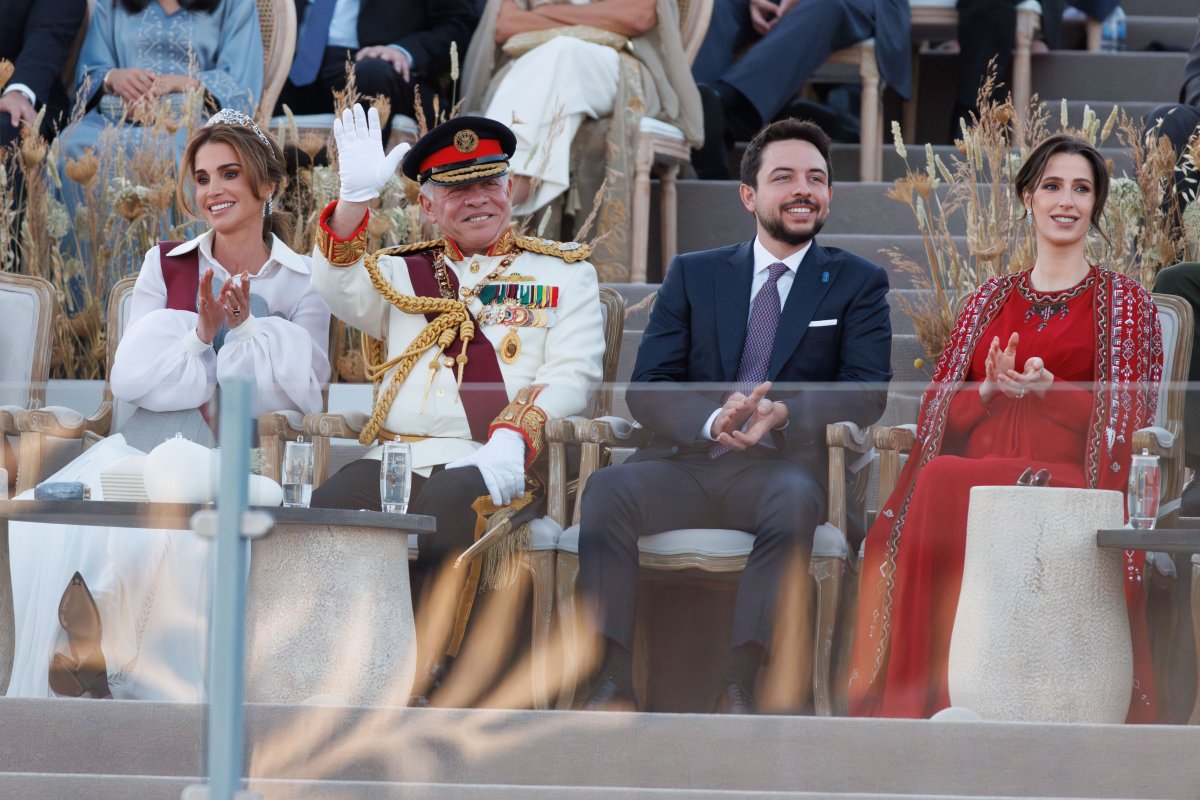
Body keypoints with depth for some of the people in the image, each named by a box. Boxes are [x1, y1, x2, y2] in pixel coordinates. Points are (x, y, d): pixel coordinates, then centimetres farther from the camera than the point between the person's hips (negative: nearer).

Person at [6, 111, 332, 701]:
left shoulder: (302, 283, 9)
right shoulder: (166, 266, 16)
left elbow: (304, 396, -2)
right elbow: (129, 377, 5)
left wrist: (248, 326, -11)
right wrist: (201, 336, -10)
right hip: (155, 442, 3)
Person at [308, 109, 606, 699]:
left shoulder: (563, 272, 16)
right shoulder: (403, 274, 25)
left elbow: (571, 376, 3)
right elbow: (338, 286, 4)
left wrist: (511, 441, -16)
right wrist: (355, 197, -12)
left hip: (491, 467, -3)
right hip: (394, 457, 3)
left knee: (446, 502, -37)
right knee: (326, 507, -29)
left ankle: (417, 678, -33)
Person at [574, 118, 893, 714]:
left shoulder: (859, 283, 14)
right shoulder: (693, 275, 18)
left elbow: (867, 392, -1)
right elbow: (647, 389, 7)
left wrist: (784, 412, -21)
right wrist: (712, 419, -17)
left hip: (781, 468, -2)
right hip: (688, 464, 2)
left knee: (795, 500, -38)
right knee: (607, 489, -30)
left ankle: (739, 685, -38)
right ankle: (611, 681, -32)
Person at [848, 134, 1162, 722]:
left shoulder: (1125, 304, 13)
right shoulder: (991, 300, 24)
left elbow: (1127, 418, 2)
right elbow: (948, 409, 17)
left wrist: (1047, 389, -13)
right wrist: (991, 388, -6)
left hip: (1066, 480, -3)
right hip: (983, 466, 3)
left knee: (945, 483, -35)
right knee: (939, 480, -35)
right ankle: (920, 701, -35)